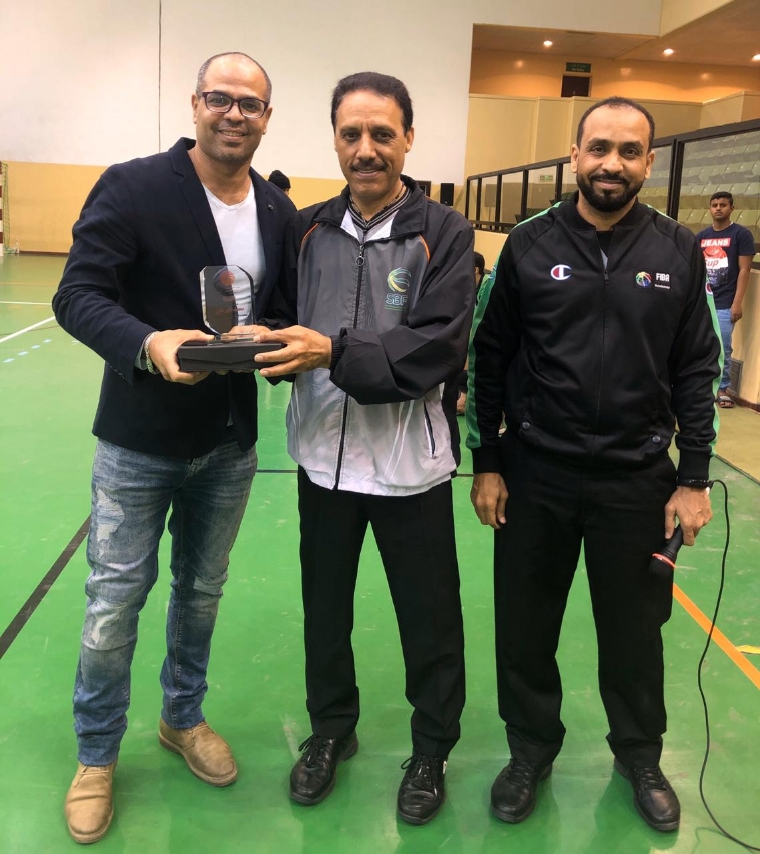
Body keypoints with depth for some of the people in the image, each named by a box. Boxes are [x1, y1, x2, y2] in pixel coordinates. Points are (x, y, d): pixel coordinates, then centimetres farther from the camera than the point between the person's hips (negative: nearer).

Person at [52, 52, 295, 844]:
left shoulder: (279, 211, 3)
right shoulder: (132, 187, -12)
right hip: (139, 443, -4)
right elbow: (77, 296, -17)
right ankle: (95, 756, 29)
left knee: (202, 593, 19)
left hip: (230, 446, 5)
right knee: (114, 603, 6)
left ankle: (182, 718, 43)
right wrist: (149, 345, -35)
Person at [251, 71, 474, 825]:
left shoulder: (444, 234, -7)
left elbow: (439, 347, -17)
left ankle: (431, 749, 36)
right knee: (324, 606, 18)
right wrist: (273, 345, -16)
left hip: (409, 463, -3)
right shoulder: (308, 229, 5)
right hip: (323, 456, 4)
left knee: (428, 618, 11)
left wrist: (333, 352, -26)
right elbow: (282, 319, 8)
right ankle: (330, 728, 43)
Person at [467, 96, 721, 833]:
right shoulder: (529, 245, -3)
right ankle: (531, 748, 36)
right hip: (535, 474, 0)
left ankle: (640, 756, 39)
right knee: (526, 623, 12)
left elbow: (698, 370, 1)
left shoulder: (679, 252, -1)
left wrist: (694, 479, -2)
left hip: (639, 480, 0)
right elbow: (488, 359, 0)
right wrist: (486, 463, -2)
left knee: (634, 628, 15)